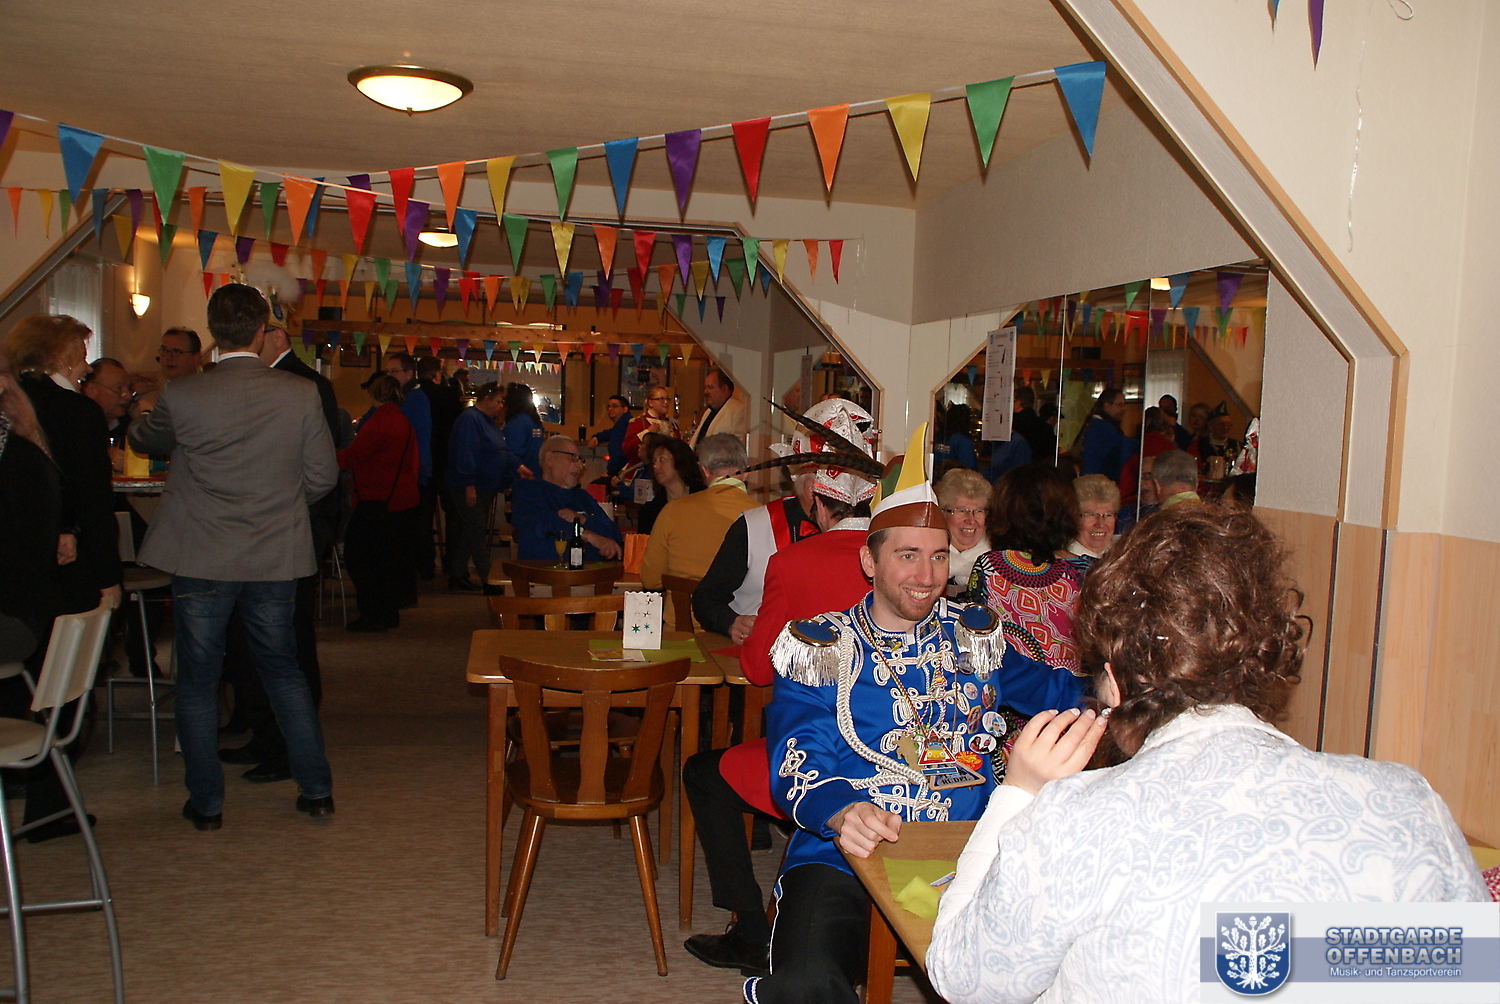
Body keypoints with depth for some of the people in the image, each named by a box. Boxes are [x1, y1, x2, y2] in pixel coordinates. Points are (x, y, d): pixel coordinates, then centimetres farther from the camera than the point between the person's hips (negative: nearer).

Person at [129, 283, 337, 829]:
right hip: (276, 559, 2)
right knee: (283, 671, 16)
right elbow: (323, 475, -3)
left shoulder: (182, 396, -10)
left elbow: (144, 441, 11)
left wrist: (135, 423, 35)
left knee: (197, 680, 12)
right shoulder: (301, 395, -8)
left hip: (200, 559, -1)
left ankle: (207, 802, 18)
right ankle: (316, 789, 20)